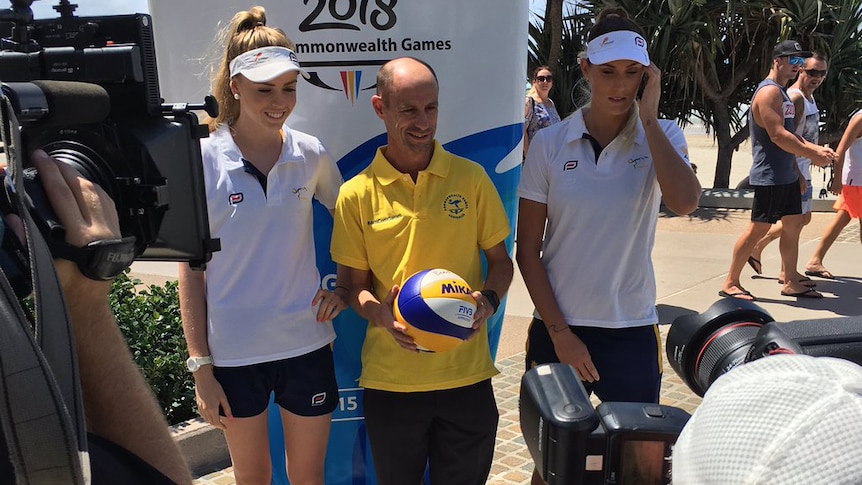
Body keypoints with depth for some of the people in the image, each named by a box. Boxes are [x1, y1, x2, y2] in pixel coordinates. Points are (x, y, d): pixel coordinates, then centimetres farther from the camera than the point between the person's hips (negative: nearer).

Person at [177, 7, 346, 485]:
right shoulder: (202, 160, -9)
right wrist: (200, 367, -6)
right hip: (233, 352, -1)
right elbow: (190, 269, -5)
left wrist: (344, 286, -3)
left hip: (307, 343, 2)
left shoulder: (310, 154, -3)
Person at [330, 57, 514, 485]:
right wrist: (381, 314, -18)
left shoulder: (471, 178, 0)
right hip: (389, 380, 0)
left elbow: (500, 260, 8)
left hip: (467, 374, 1)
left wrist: (489, 299, -13)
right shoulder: (356, 194, -3)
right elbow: (357, 285, 3)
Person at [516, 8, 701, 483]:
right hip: (557, 329, 0)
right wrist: (559, 333, -7)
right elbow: (527, 250, -2)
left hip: (633, 332, 1)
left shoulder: (661, 136, -1)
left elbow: (684, 201, -22)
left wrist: (648, 117, -17)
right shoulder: (549, 145, -4)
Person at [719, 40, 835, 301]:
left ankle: (791, 282, 23)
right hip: (769, 176, -10)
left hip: (786, 175, 10)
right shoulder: (769, 91, -15)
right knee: (758, 228, -6)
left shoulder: (781, 93, 18)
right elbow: (777, 135, -24)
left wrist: (816, 149, 13)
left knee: (793, 225, 13)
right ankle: (730, 283, 3)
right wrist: (813, 155, -19)